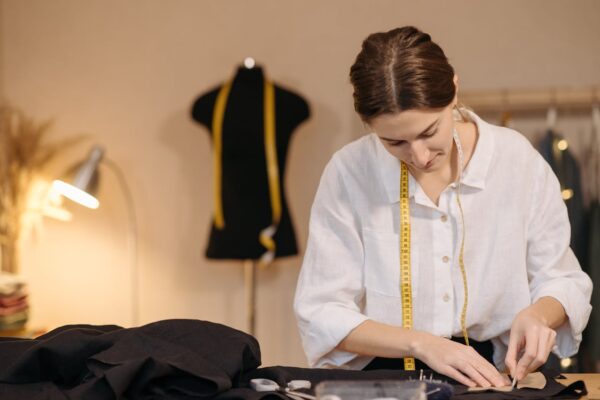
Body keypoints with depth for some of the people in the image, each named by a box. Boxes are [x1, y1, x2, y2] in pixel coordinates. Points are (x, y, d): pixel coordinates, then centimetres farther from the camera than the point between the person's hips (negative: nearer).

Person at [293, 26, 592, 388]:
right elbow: (322, 314, -8)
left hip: (493, 375, 2)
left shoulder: (517, 159, -5)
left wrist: (536, 314, -15)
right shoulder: (349, 173, -8)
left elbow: (562, 280, 5)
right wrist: (421, 343, -19)